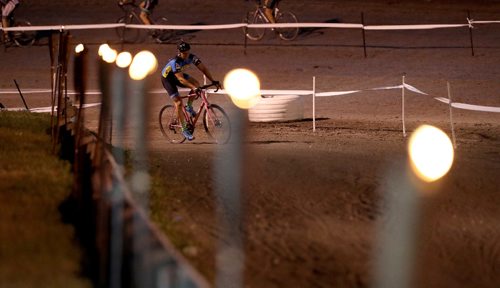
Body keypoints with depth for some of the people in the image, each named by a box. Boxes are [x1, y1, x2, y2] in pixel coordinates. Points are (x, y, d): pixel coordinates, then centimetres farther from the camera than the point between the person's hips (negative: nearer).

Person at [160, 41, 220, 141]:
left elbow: (203, 68, -18)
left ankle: (189, 107, 6)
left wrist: (213, 81, -30)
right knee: (179, 103, -15)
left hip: (178, 75, 7)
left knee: (196, 83, -16)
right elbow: (181, 79, -44)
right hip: (167, 78, -7)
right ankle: (184, 130, -8)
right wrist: (194, 88, -54)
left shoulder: (192, 58, -19)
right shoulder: (175, 62, -37)